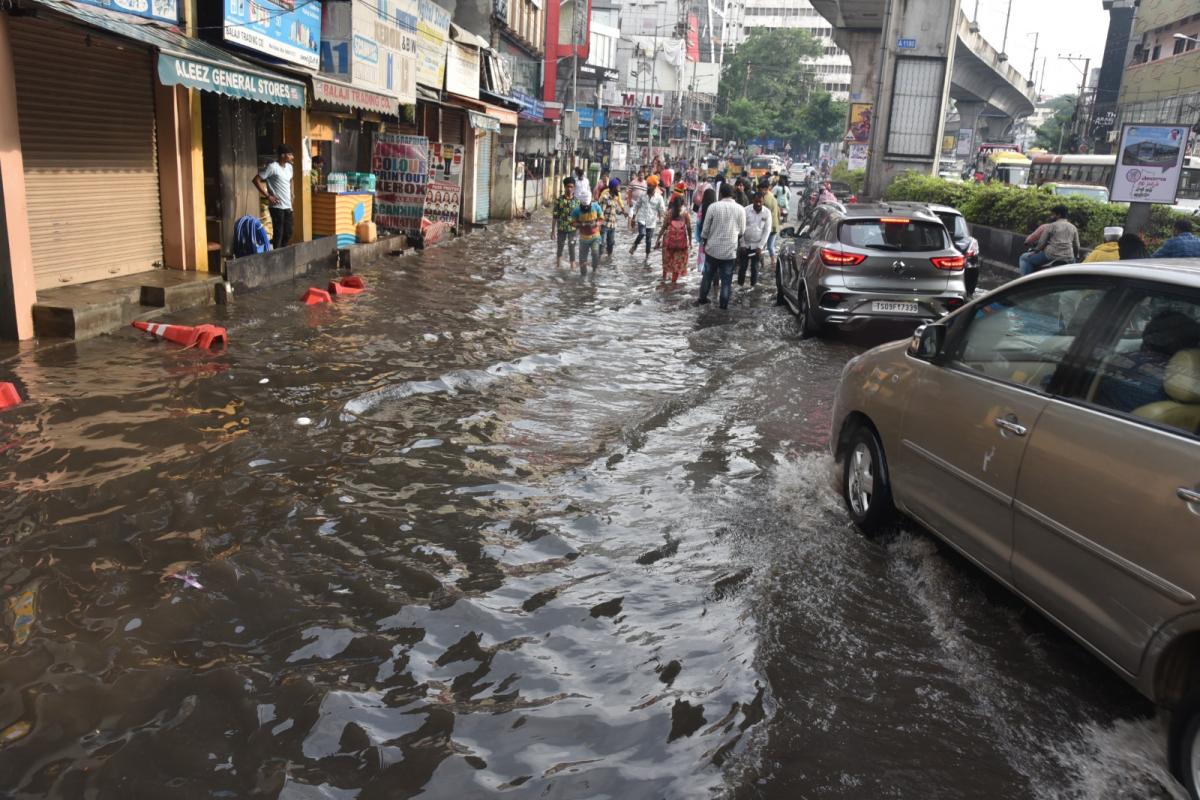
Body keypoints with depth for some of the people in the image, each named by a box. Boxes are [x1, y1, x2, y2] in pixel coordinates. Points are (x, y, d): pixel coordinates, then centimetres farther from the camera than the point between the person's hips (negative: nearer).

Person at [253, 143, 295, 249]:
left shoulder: (289, 167, 10)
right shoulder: (272, 167, -13)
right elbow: (256, 180, -13)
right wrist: (267, 196, -14)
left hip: (287, 206, 8)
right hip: (277, 206, -7)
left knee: (288, 233, 11)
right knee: (278, 233, -3)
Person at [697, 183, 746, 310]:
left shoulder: (713, 206, -9)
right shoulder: (740, 209, -5)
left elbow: (705, 228, -4)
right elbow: (742, 231, 4)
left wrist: (704, 241, 14)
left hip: (712, 248, 0)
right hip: (730, 250, 0)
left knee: (708, 275, 17)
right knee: (726, 279, 8)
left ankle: (702, 298, 28)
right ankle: (724, 304, 12)